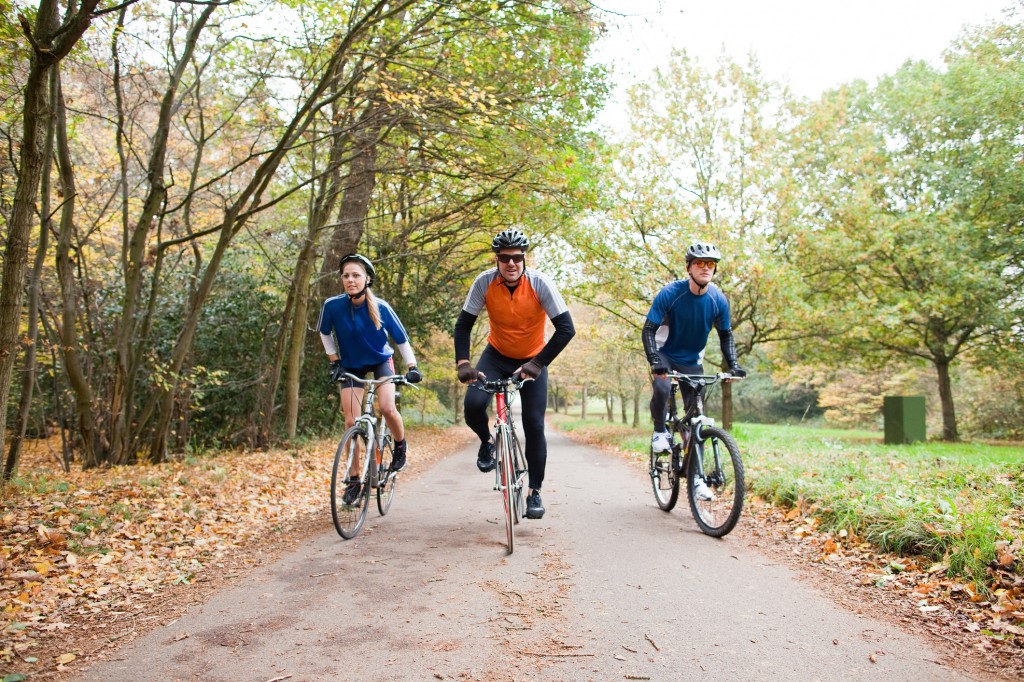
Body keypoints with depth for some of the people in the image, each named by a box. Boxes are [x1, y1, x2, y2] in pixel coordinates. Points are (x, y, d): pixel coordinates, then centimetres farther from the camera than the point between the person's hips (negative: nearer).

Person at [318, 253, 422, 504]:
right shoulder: (332, 306, -22)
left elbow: (401, 338, -11)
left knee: (387, 408, -23)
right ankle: (353, 479, 7)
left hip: (380, 361, -1)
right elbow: (325, 333, -1)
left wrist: (412, 367, -16)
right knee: (351, 422, -6)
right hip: (351, 366, 1)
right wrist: (334, 361, -3)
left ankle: (400, 446, 9)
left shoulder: (381, 308, -24)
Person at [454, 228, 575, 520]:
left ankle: (535, 491, 11)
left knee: (534, 425, -7)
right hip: (497, 355, 1)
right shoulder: (485, 282, -20)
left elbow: (566, 329, -26)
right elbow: (463, 325, -13)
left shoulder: (540, 283, -25)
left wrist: (538, 364, -32)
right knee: (473, 405, -24)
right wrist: (463, 362, -26)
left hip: (532, 360, -1)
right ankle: (487, 441, 11)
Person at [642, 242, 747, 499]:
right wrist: (655, 361, -36)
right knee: (662, 388, -35)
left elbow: (726, 335, 2)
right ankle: (660, 432, -6)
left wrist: (733, 364, -12)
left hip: (693, 362, 3)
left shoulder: (718, 300, -12)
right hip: (666, 355, -3)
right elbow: (648, 330, -21)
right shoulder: (670, 293, -22)